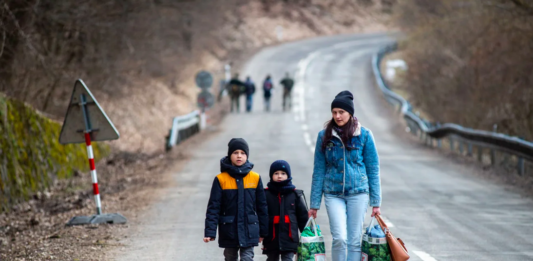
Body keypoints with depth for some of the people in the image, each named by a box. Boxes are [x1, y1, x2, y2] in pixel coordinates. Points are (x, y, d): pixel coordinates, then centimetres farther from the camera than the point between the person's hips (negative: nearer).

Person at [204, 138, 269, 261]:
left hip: (249, 231, 0)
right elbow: (213, 207, -4)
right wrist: (209, 232, -11)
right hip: (229, 231, 0)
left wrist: (263, 231, 10)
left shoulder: (255, 178, 0)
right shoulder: (221, 179, -4)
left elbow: (262, 206, 7)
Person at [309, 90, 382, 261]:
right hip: (333, 194, 0)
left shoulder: (364, 135, 0)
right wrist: (314, 204, 5)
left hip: (358, 192, 0)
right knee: (340, 239, -14)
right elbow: (319, 171, 6)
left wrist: (376, 202, 1)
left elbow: (373, 170, 4)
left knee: (354, 241, 1)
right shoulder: (324, 136, 3)